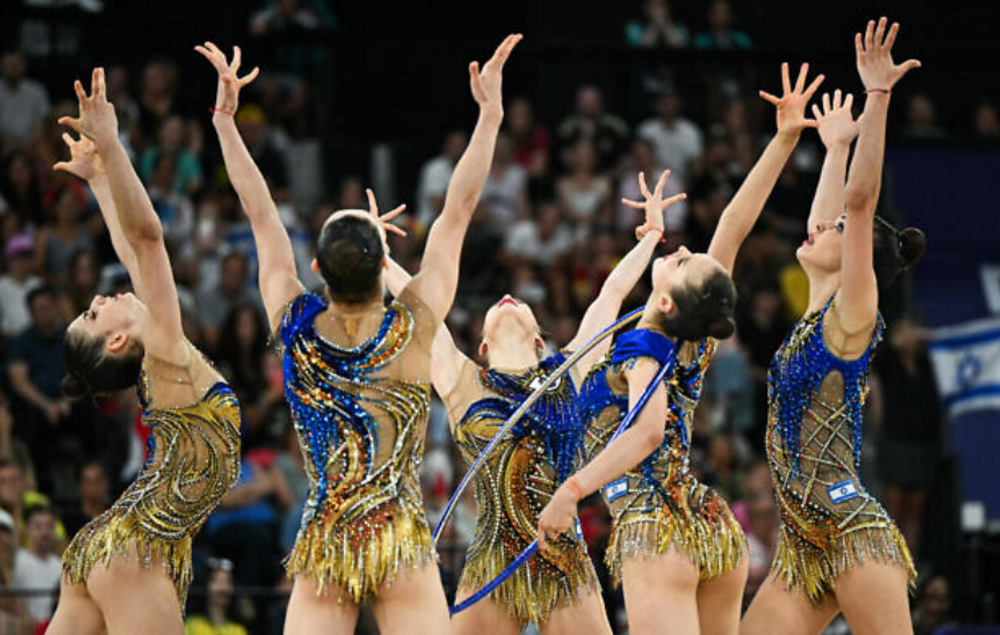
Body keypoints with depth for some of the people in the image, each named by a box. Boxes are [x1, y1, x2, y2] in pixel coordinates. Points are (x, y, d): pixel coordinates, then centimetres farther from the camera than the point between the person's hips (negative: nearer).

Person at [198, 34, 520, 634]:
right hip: (401, 544, -2)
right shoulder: (412, 329, -6)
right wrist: (490, 113, 4)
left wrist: (225, 116, 13)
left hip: (322, 545, 2)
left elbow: (262, 216, 6)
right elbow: (457, 213, -1)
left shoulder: (296, 327, -2)